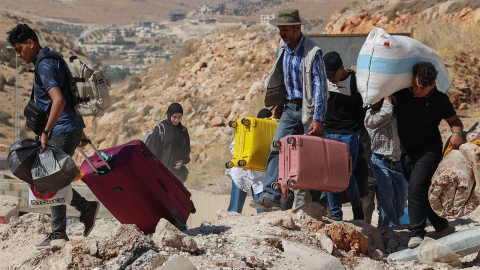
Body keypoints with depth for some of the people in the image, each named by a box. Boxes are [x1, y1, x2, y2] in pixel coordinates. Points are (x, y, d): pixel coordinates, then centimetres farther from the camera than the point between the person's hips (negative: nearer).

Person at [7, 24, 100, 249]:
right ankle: (86, 208, 16)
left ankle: (58, 233, 5)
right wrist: (81, 134, 24)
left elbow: (59, 101, -29)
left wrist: (46, 132, -24)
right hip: (71, 127, 10)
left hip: (63, 130, -10)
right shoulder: (51, 60, 16)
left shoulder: (45, 65, -16)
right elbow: (69, 99, 21)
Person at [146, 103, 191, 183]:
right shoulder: (160, 129, -6)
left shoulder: (183, 130, 10)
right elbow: (153, 149, -6)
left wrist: (182, 161, -4)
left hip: (178, 170, 5)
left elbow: (186, 150, 17)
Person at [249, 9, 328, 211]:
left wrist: (317, 119, -21)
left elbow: (320, 86, -19)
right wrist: (279, 104, 19)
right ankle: (270, 196, -10)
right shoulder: (281, 48, 4)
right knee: (276, 148, -6)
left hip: (308, 108, -6)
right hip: (290, 107, 6)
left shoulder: (312, 52, -18)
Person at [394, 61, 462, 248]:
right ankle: (442, 226, 27)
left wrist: (457, 133, -22)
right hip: (407, 151, 5)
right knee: (419, 191, 12)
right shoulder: (402, 92, -5)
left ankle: (416, 234, -19)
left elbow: (454, 121, -2)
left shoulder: (439, 100, -12)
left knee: (416, 188, -20)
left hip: (428, 150, -5)